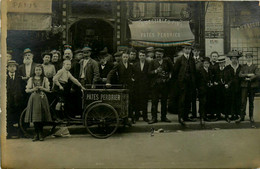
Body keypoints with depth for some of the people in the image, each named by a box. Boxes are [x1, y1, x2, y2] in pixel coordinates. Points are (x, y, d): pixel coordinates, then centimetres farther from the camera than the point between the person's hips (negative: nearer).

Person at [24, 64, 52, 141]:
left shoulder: (45, 79, 8)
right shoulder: (31, 79, 9)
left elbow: (48, 89, 4)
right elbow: (27, 90, 6)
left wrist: (41, 88, -13)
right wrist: (33, 89, -12)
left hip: (42, 98, -1)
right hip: (34, 98, 1)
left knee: (41, 118, -3)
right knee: (34, 117, -2)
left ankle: (41, 135, 6)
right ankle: (36, 134, 7)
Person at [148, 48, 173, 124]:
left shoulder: (167, 61, 7)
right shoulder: (153, 62, 6)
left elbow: (172, 69, 18)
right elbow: (149, 72, 0)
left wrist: (169, 76, 4)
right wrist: (156, 71, -16)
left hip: (164, 84, 1)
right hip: (155, 84, -1)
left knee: (164, 101, 7)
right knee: (154, 101, -3)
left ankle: (164, 117, 17)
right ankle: (154, 118, 2)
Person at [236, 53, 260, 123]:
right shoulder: (243, 66, 10)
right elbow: (240, 75, -3)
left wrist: (249, 79, -13)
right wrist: (248, 75, -15)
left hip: (252, 85, 0)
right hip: (244, 85, 0)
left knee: (251, 101, 6)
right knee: (243, 101, -5)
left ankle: (251, 117, 14)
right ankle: (242, 116, -3)